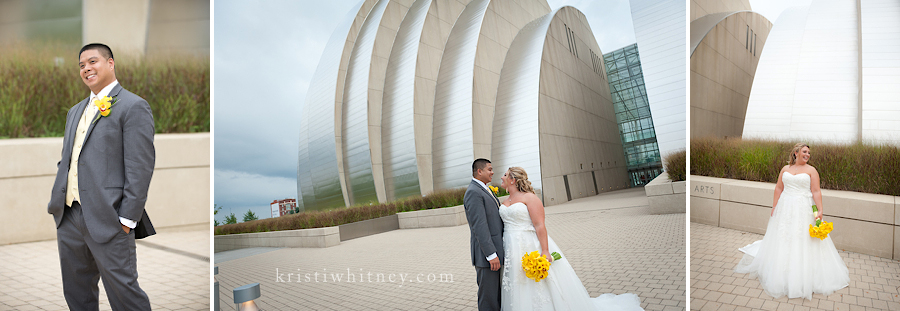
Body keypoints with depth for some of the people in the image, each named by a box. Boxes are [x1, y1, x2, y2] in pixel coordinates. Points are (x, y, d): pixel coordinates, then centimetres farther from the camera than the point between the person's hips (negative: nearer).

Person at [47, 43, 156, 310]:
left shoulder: (133, 106, -7)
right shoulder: (75, 111, 20)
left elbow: (140, 167, -14)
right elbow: (66, 161, 24)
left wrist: (127, 219, -17)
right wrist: (56, 202, 12)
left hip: (108, 220, -8)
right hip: (68, 217, 8)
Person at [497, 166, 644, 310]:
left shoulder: (529, 197, -9)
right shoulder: (505, 202, 13)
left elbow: (540, 226, -15)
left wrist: (545, 252, -21)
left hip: (531, 247, -6)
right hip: (512, 252, 7)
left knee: (542, 291, 0)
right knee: (520, 293, 11)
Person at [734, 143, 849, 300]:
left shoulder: (811, 170, 0)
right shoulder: (785, 169, 8)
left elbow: (816, 192, -6)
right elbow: (778, 188, 10)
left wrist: (820, 210, -15)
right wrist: (774, 207, 5)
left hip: (803, 210, -3)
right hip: (785, 209, 3)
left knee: (803, 243, -3)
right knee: (782, 240, 8)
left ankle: (803, 278, 7)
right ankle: (781, 274, 22)